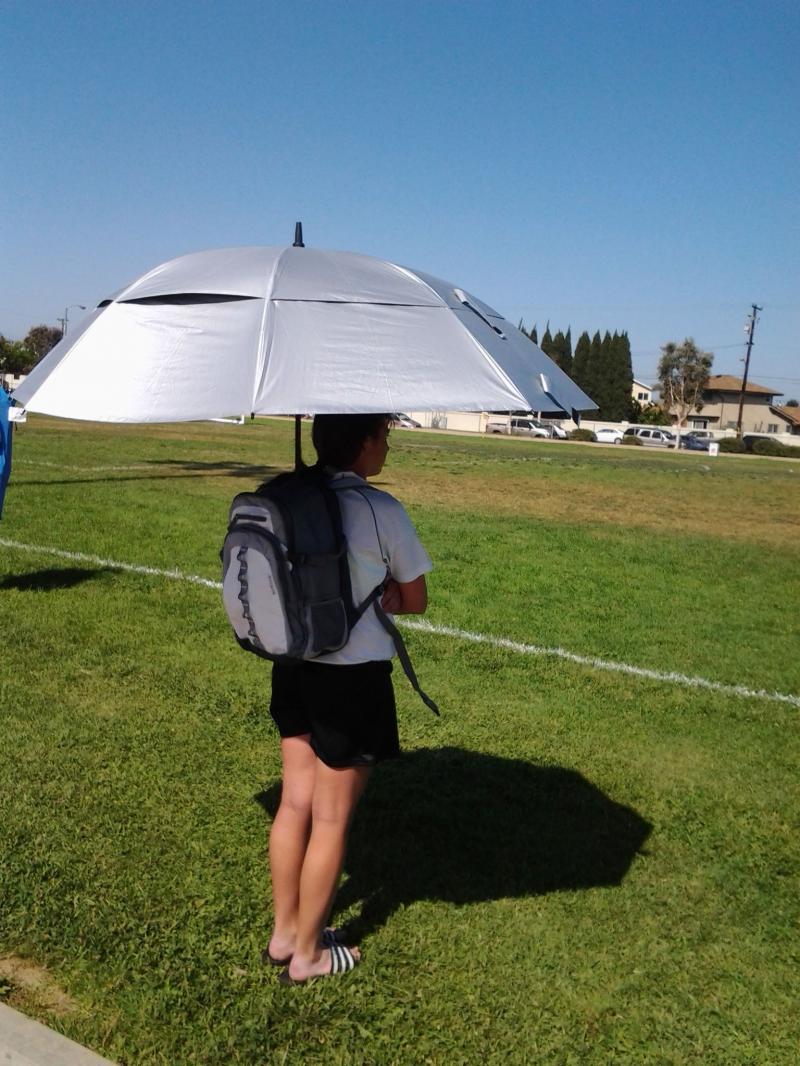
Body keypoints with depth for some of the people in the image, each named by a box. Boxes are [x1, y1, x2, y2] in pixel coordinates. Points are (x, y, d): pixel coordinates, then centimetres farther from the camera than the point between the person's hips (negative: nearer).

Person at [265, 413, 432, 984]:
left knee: (295, 803, 19)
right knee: (331, 820, 10)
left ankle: (285, 932, 36)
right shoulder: (379, 509, -17)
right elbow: (415, 601, -9)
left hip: (292, 668, 7)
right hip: (353, 677, -6)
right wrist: (378, 594, 3)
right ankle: (308, 954, 28)